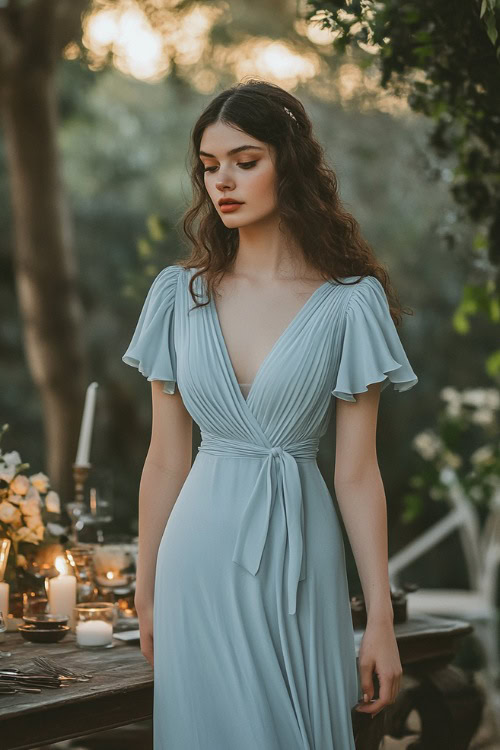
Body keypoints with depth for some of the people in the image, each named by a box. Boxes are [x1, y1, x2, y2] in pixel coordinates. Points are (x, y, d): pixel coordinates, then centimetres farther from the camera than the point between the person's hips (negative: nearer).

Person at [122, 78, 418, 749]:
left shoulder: (349, 302, -4)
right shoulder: (179, 295, 4)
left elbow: (357, 472, -4)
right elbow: (165, 460, 7)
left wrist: (381, 618, -6)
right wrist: (147, 593, 9)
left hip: (298, 557, -2)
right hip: (202, 560, 2)